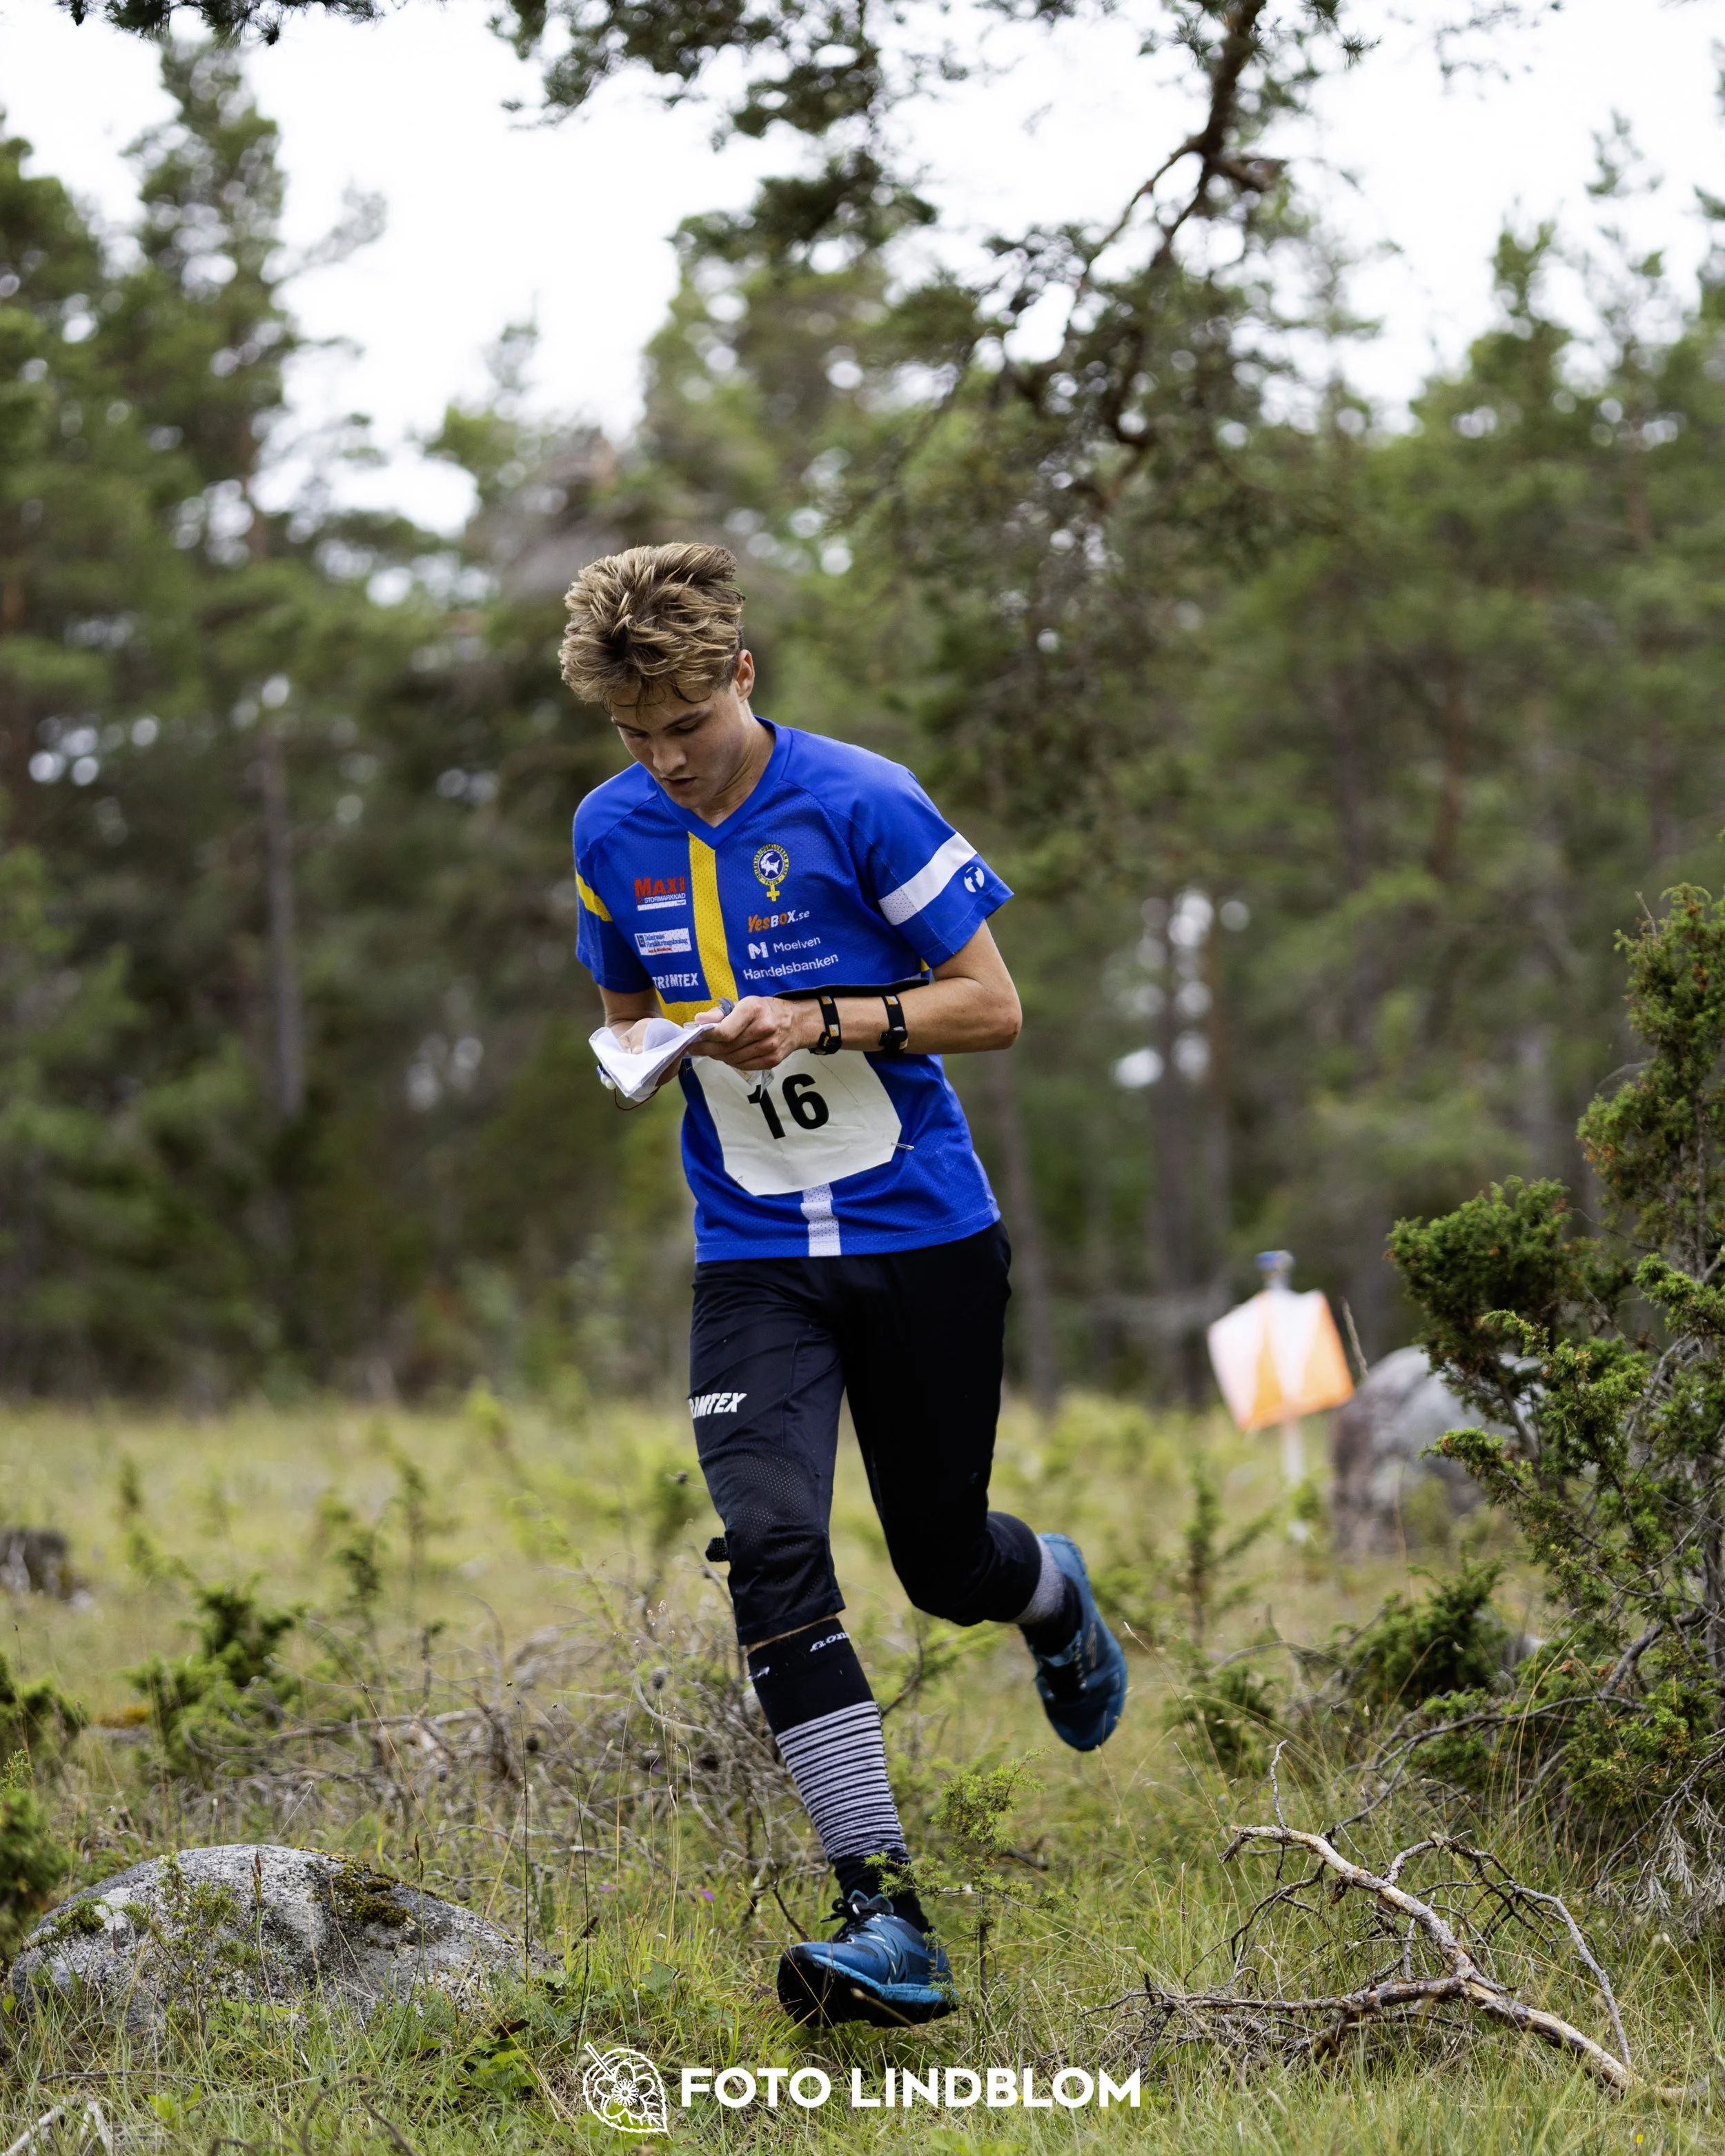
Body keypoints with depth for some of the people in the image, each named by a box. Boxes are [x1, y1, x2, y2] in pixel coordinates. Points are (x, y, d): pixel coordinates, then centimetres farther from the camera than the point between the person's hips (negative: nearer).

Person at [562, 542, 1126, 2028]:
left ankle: (1053, 1592, 51)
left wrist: (825, 1023, -23)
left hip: (925, 1239, -3)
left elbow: (993, 1006, -8)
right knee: (771, 1552, -18)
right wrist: (650, 1044, -6)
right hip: (753, 1262, 3)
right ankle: (887, 1927, -19)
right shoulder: (613, 832, 3)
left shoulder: (862, 802, -12)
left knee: (945, 1563, 9)